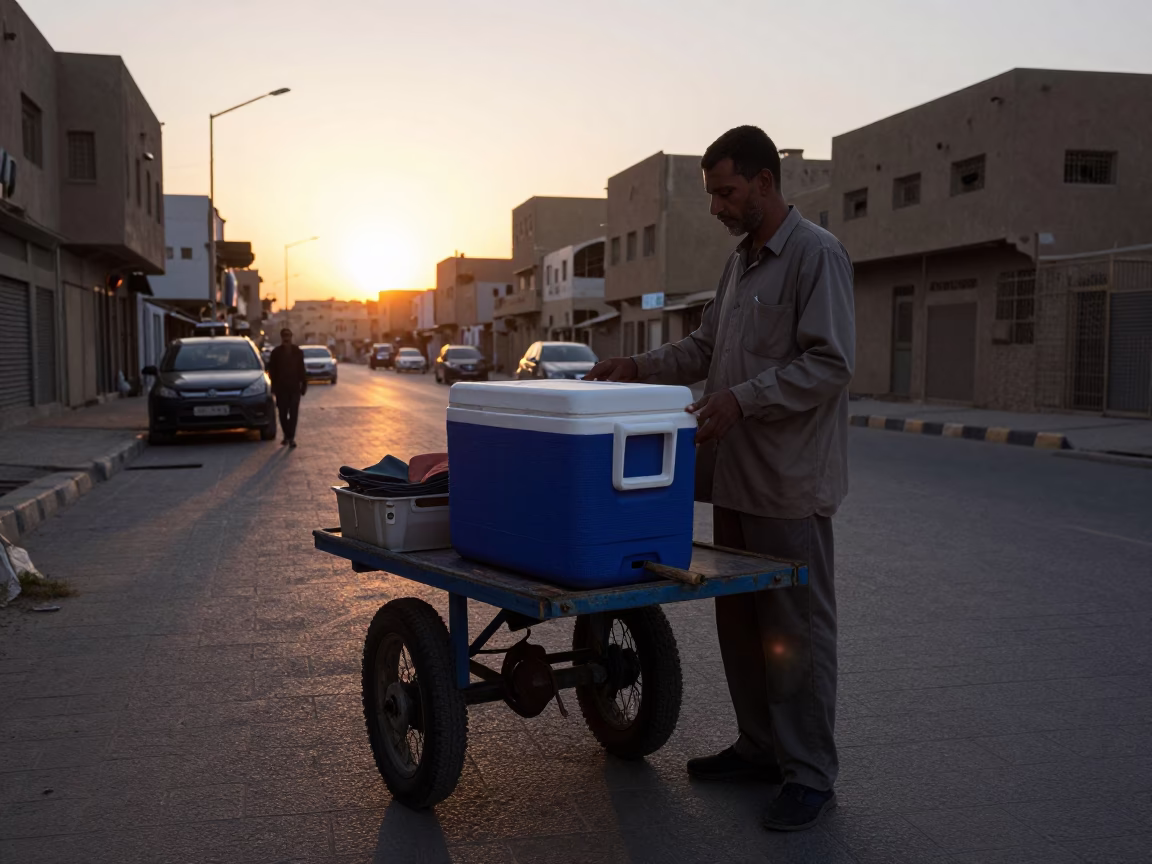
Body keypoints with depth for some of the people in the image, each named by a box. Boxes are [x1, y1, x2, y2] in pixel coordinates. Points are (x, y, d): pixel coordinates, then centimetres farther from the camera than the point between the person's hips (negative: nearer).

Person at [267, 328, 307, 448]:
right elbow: (272, 370, 4)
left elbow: (302, 370, 8)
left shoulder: (298, 352, 6)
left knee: (293, 413, -6)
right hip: (281, 388, 0)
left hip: (294, 388, 0)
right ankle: (287, 436, 19)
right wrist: (274, 387, -2)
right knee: (283, 413, 5)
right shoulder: (276, 352, 3)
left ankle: (291, 437, -6)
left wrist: (304, 384, 2)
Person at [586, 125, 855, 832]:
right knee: (739, 618, 16)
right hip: (737, 476, 9)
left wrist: (743, 399, -24)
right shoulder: (740, 263, 17)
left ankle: (809, 776, 10)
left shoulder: (817, 255, -11)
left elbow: (830, 364, -19)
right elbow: (705, 347, 23)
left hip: (790, 481, -9)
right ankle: (761, 747, 30)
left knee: (797, 630, -1)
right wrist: (641, 368, 9)